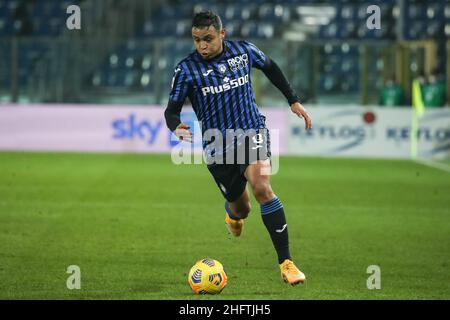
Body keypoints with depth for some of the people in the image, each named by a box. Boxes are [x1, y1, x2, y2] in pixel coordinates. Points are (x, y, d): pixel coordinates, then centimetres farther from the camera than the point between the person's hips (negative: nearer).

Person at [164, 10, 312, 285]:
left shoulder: (244, 50, -3)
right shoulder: (187, 69, -9)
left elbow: (270, 67, 17)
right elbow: (172, 109, -5)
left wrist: (294, 100, 17)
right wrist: (176, 128, -28)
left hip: (252, 131, 0)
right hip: (218, 146, 0)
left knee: (261, 186, -26)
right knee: (241, 208, 10)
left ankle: (286, 262, -24)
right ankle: (233, 214, 54)